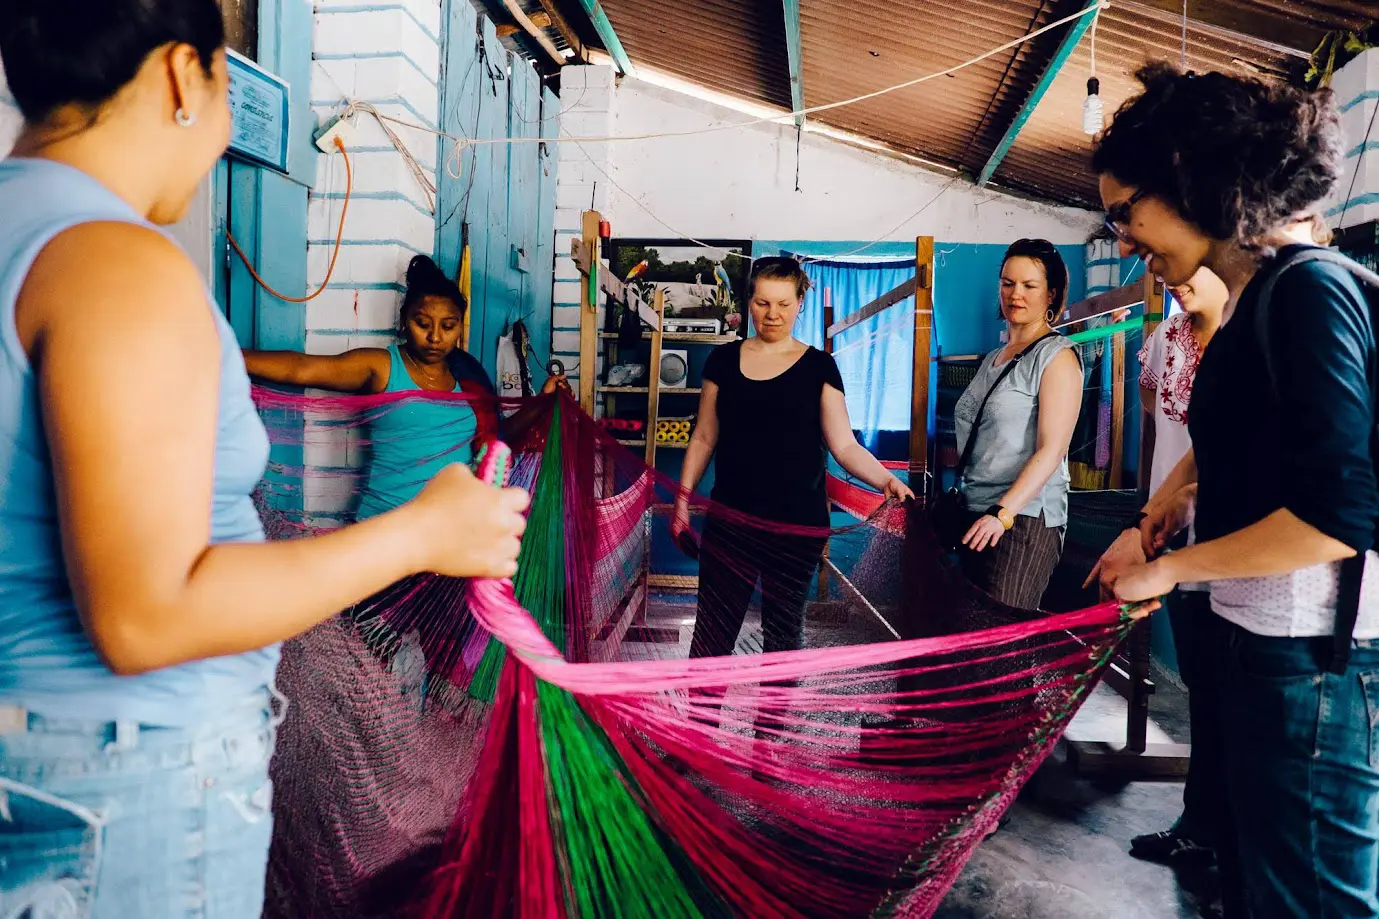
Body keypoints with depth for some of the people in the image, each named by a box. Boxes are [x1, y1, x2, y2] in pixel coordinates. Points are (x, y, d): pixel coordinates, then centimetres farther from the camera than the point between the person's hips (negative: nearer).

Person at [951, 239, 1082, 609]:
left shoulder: (1056, 357, -5)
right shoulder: (993, 359, 18)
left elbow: (1051, 450, -14)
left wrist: (1003, 513, -23)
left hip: (1024, 519, -7)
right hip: (974, 516, 7)